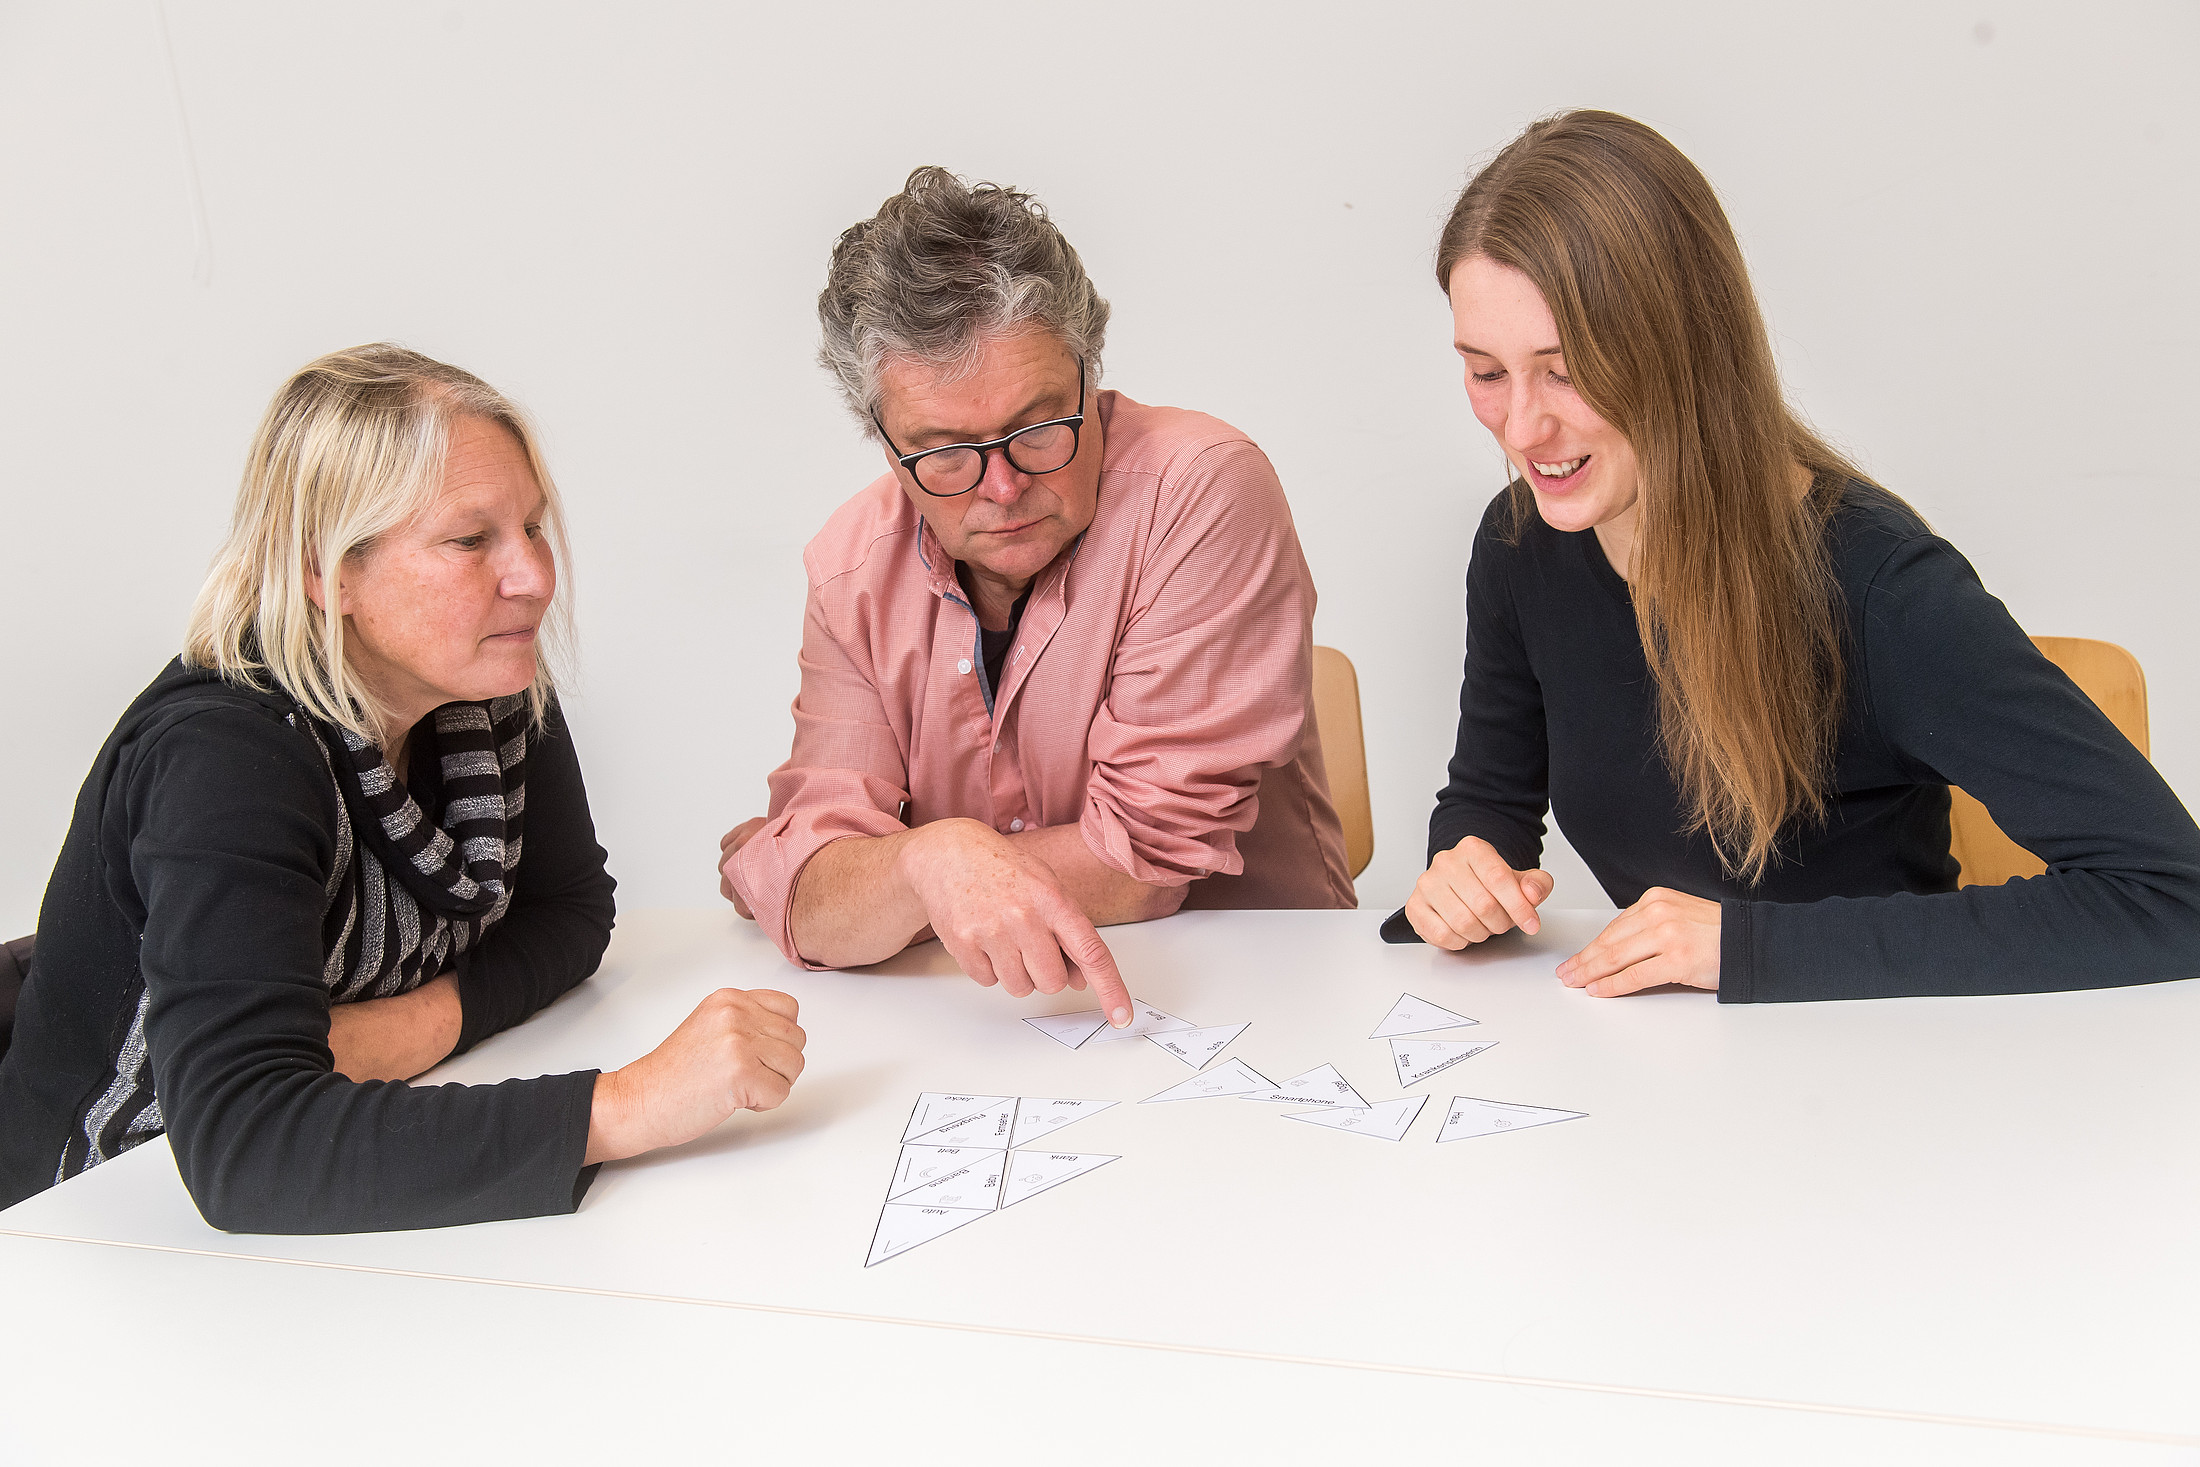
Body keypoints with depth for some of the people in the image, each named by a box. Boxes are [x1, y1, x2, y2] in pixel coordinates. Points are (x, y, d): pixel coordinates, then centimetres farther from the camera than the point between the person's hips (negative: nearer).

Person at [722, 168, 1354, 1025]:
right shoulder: (854, 568, -2)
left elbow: (1149, 860, -16)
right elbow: (814, 913, -8)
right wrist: (929, 859, -31)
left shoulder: (1202, 489, -15)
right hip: (968, 1021, 3)